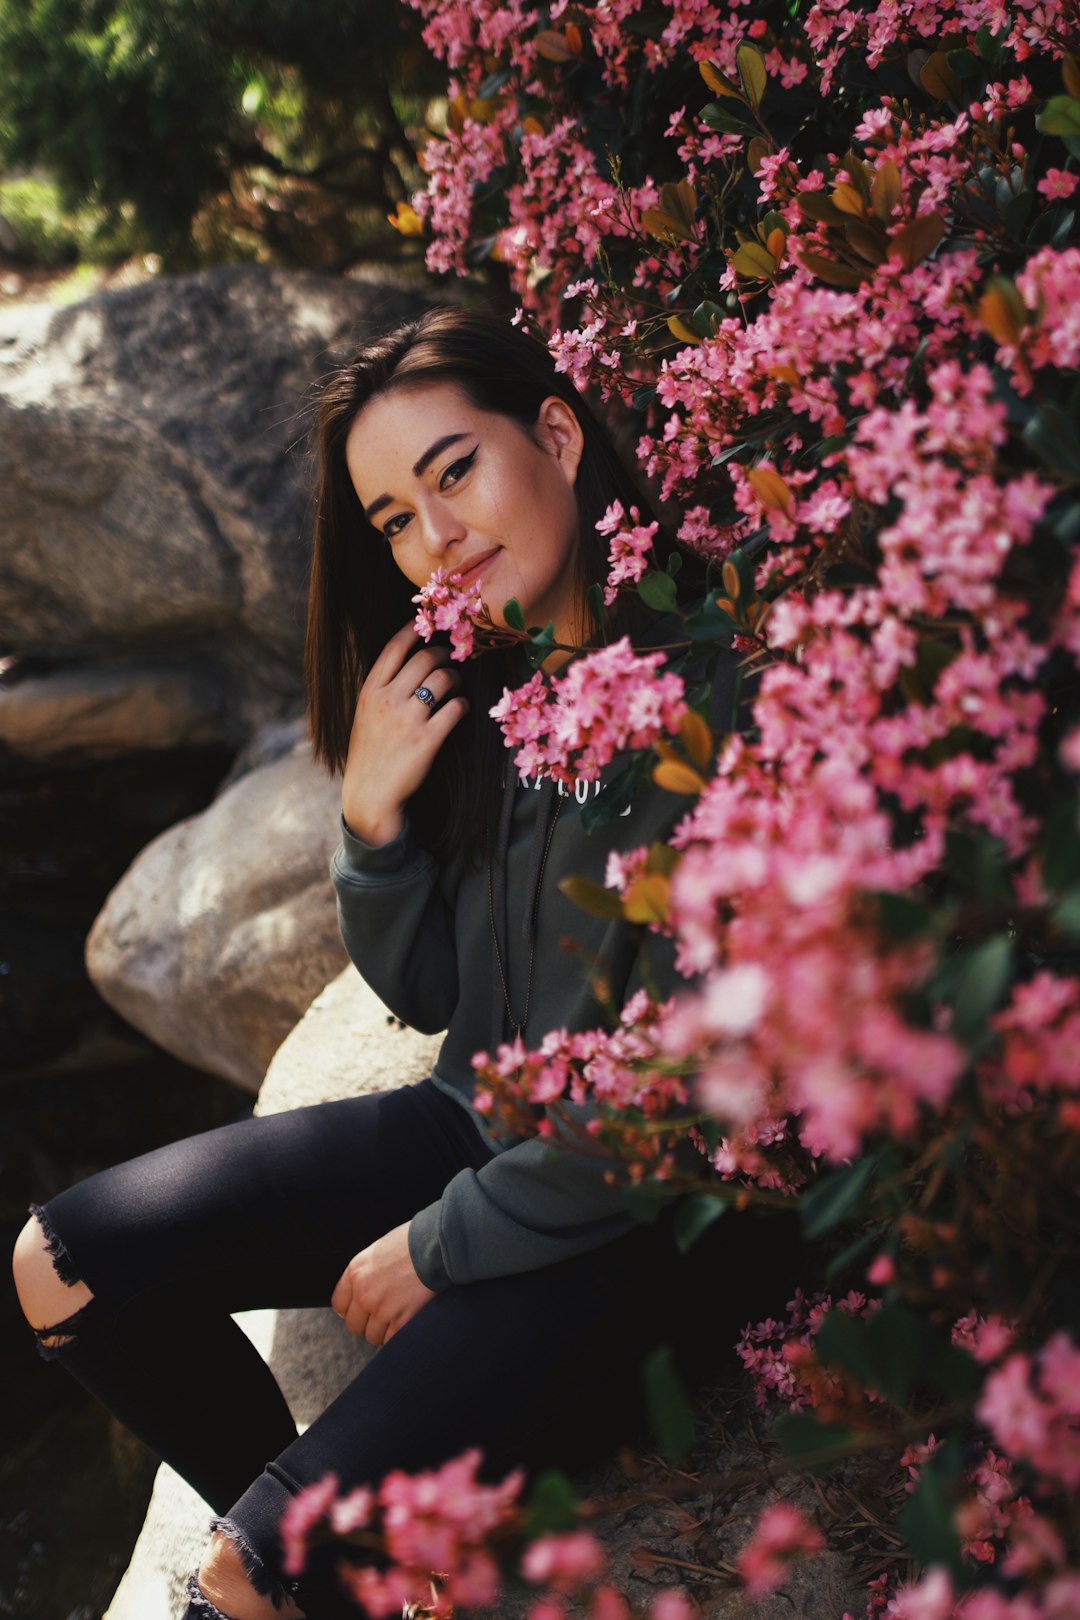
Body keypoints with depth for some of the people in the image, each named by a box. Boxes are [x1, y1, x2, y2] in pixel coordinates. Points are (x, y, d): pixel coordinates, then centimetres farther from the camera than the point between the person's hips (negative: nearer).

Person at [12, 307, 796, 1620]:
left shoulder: (715, 691, -22)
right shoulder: (475, 689, 2)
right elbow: (428, 994, 8)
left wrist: (443, 1245, -10)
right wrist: (371, 816, -11)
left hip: (650, 1216, -7)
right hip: (483, 1123, 8)